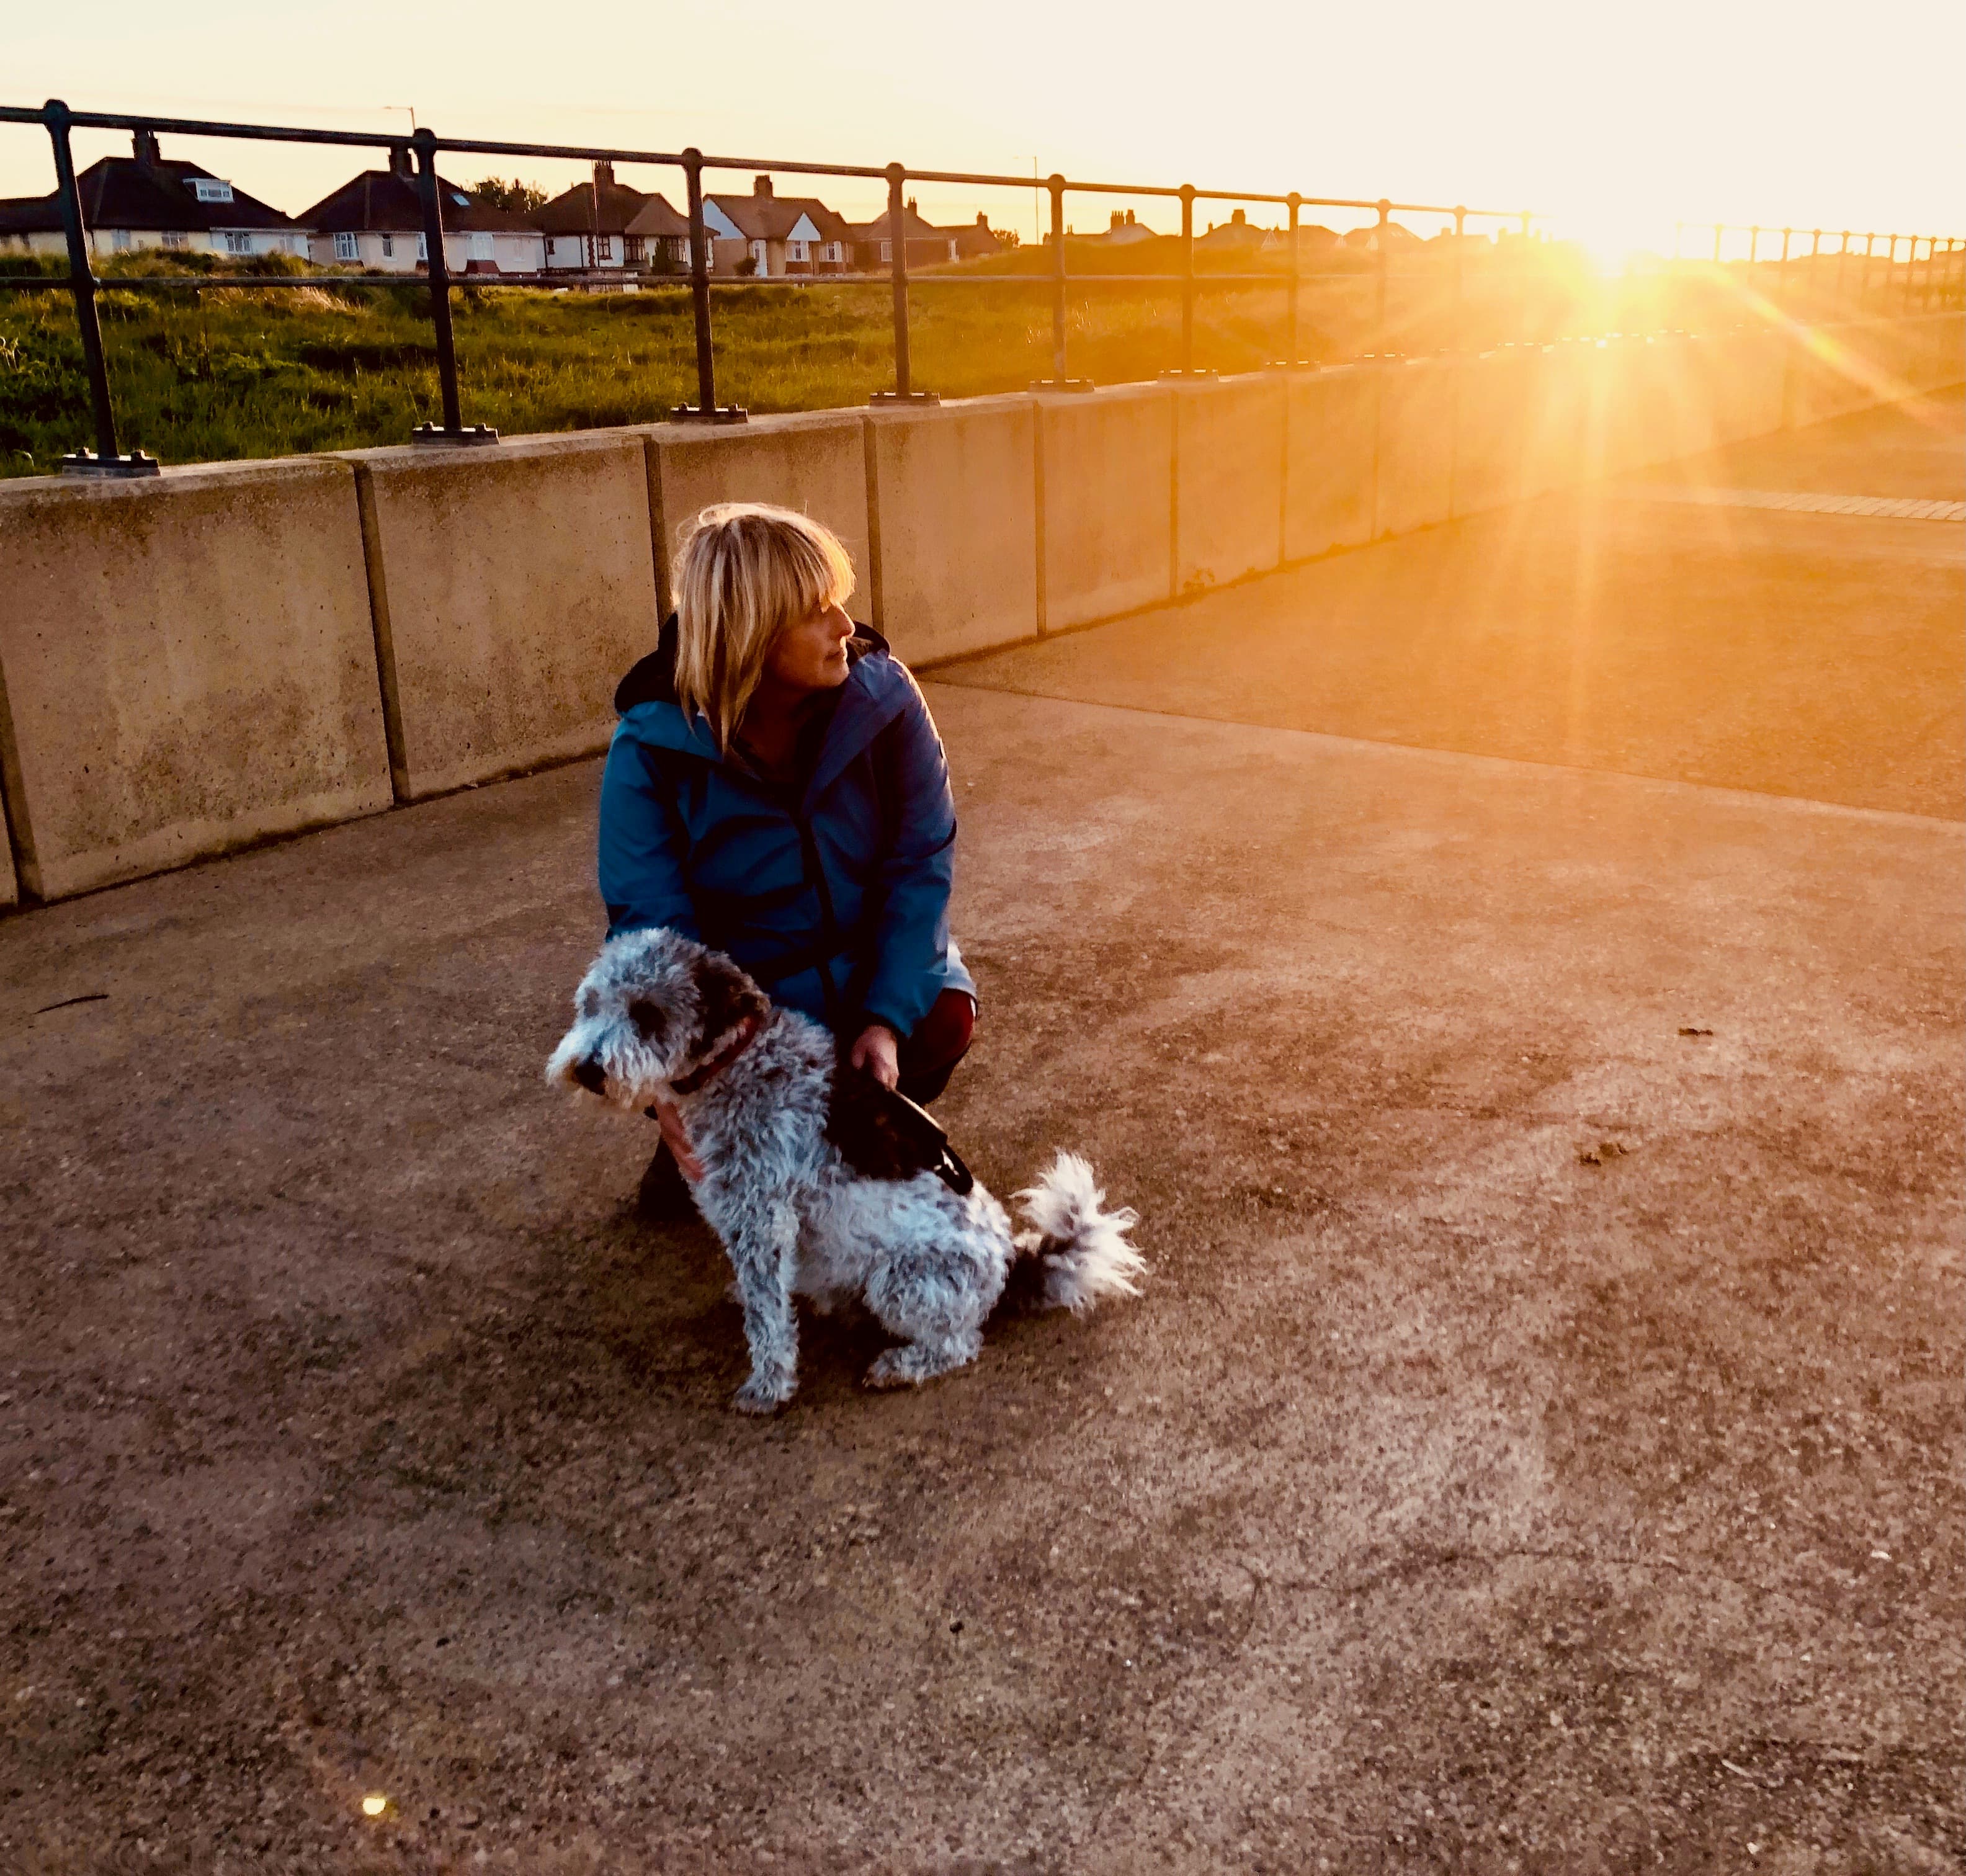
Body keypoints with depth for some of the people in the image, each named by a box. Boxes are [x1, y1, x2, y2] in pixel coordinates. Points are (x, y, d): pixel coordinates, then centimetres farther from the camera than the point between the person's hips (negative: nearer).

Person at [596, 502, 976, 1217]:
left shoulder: (883, 696, -16)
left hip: (866, 971, 2)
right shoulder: (652, 747, -19)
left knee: (943, 1020, -26)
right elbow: (651, 920, -21)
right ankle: (701, 1143, 12)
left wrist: (888, 1017, -25)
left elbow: (922, 863, -14)